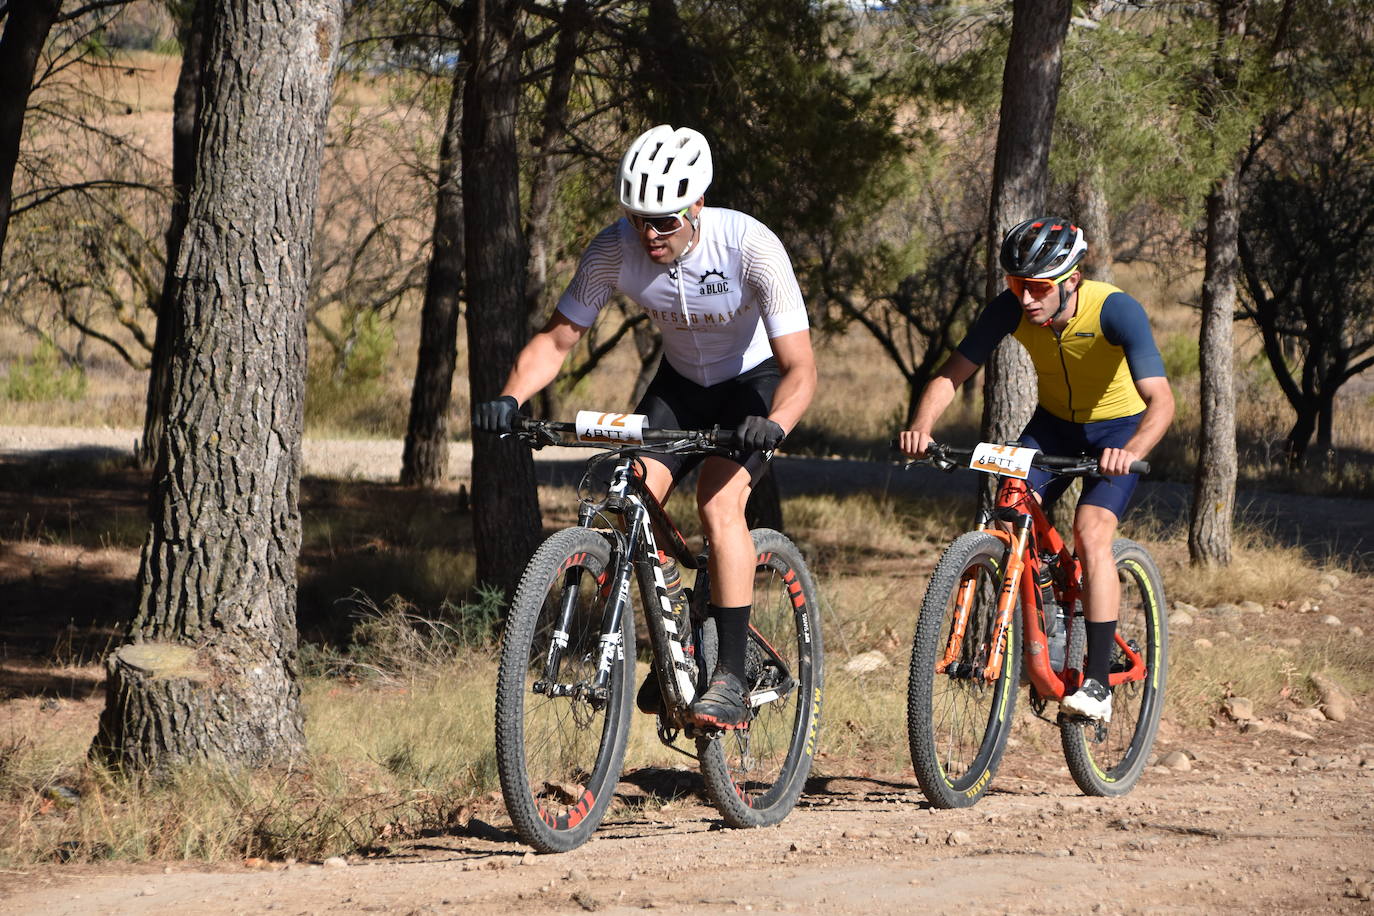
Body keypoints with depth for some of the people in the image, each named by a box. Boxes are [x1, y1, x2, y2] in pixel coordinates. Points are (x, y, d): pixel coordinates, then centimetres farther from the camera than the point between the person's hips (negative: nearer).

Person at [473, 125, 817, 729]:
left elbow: (801, 367, -35)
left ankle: (730, 679, -25)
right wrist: (510, 398, -33)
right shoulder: (614, 250, -23)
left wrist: (774, 425, -55)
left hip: (756, 380, -4)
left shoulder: (750, 248, -33)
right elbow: (557, 337, -14)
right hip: (681, 381, 4)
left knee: (719, 502, -27)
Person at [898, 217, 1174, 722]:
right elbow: (950, 375, -18)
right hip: (1053, 422, 4)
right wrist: (922, 424, -38)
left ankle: (1097, 682, -21)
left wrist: (1130, 451, -59)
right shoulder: (1011, 309, -21)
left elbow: (1161, 399, -40)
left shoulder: (1116, 311, -33)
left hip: (1118, 427, -4)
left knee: (1091, 535, -24)